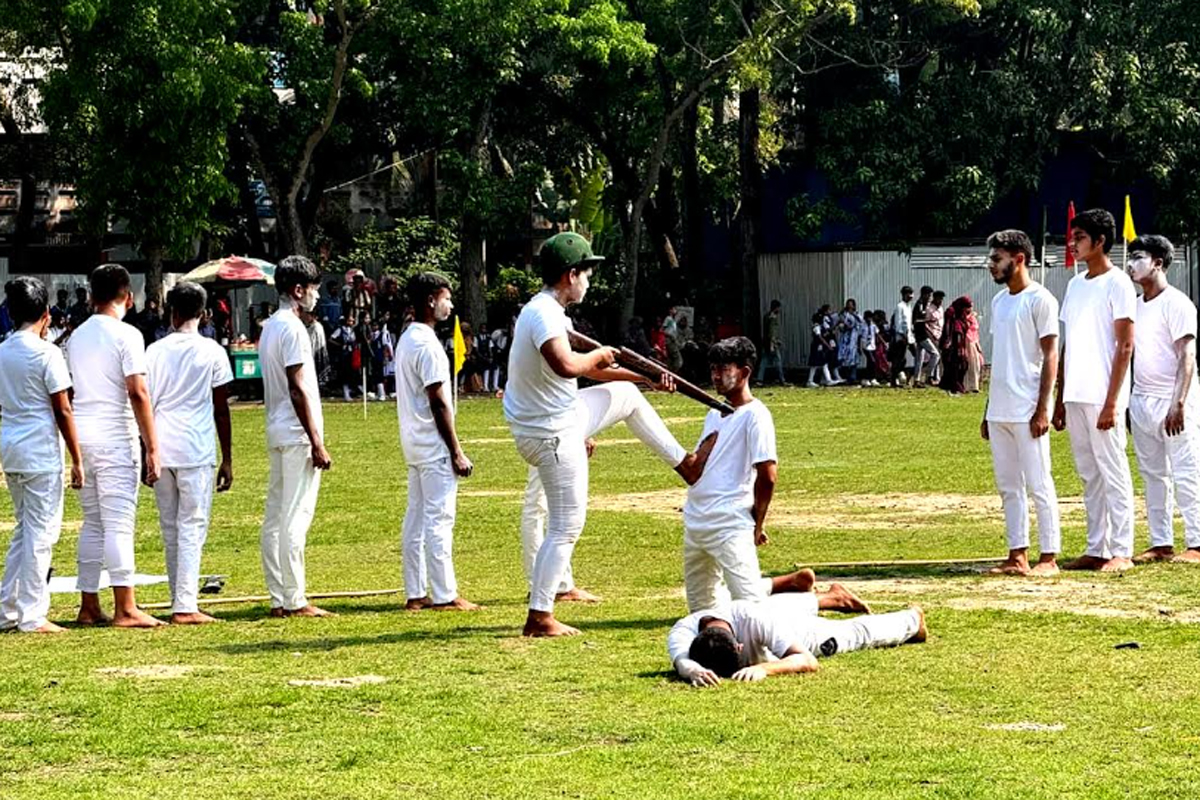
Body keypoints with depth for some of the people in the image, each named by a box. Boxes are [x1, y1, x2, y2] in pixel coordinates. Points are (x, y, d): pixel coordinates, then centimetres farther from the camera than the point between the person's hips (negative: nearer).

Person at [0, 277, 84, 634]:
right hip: (41, 451, -7)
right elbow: (62, 410, -12)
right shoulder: (46, 352, -12)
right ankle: (32, 616, -2)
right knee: (41, 532, -2)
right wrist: (77, 459, -7)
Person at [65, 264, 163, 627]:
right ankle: (125, 608, -9)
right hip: (115, 437, -6)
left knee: (92, 523, 12)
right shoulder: (126, 335, -8)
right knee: (119, 523, -7)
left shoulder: (77, 337, 13)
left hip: (82, 435, 6)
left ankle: (89, 606, 13)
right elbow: (138, 394, -14)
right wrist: (152, 450, -13)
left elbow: (74, 390, 16)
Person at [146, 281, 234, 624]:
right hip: (196, 451, -3)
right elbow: (221, 410, 0)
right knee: (192, 527, -3)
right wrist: (227, 460, 7)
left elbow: (145, 405, 8)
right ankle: (185, 606, -10)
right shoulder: (212, 352, -1)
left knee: (170, 528, 11)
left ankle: (180, 601, 13)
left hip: (161, 450, 3)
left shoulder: (155, 351, 7)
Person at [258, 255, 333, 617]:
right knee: (296, 518, -7)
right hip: (296, 435, -10)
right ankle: (294, 600, -6)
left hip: (277, 434, 10)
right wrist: (317, 444, -18)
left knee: (276, 517, 9)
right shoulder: (293, 328, -14)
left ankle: (279, 599, 12)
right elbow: (298, 389, -18)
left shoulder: (270, 326, 16)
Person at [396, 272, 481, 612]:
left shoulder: (406, 340, 14)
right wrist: (457, 453, -16)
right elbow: (438, 404, -19)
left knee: (416, 517, 10)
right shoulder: (427, 345, -17)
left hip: (413, 443, 10)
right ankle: (444, 595, -6)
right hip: (433, 444, -10)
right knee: (439, 519, -7)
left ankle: (416, 594, 12)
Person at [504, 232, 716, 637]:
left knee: (627, 395, 26)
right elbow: (567, 365, -41)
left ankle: (685, 462, 38)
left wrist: (648, 377, 20)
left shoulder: (547, 312, 10)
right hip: (552, 435, -10)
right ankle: (539, 618, -1)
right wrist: (599, 355, -19)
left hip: (563, 418, 10)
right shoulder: (544, 314, -23)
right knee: (566, 528, -4)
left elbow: (590, 369, 20)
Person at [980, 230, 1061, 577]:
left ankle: (1049, 557, -2)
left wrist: (1042, 410, -17)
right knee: (1008, 486, 9)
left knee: (1039, 484, -5)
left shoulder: (1039, 300, -8)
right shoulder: (999, 301, 16)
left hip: (1027, 411, -8)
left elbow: (1050, 356, -11)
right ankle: (1017, 556, 13)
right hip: (999, 412, 8)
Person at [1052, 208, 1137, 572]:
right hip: (1075, 395, 8)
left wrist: (1111, 402, -17)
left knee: (1113, 473, -4)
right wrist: (1059, 400, 16)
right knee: (1089, 475, 10)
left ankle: (1121, 551, -1)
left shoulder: (1117, 284, -7)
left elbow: (1125, 345, -11)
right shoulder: (1075, 285, 16)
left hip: (1101, 397, -8)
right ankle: (1096, 549, 15)